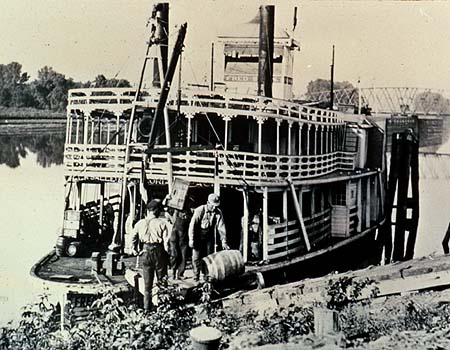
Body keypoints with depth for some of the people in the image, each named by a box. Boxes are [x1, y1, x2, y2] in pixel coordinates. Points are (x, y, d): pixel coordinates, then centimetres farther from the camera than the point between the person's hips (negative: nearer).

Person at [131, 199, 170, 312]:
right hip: (158, 251, -3)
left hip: (145, 252, 3)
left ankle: (147, 307, 12)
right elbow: (166, 241, -9)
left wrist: (134, 249, 23)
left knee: (147, 281, 11)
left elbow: (134, 238, 9)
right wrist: (167, 253, 1)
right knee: (161, 280, 12)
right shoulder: (161, 223, -7)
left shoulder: (139, 223, 3)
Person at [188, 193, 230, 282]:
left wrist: (223, 241, -11)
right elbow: (192, 225, -17)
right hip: (198, 237, -3)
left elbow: (221, 227, -7)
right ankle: (196, 278, 3)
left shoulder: (218, 213, -10)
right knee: (196, 258, -4)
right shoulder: (199, 210, -19)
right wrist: (191, 239, -18)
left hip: (209, 237, 3)